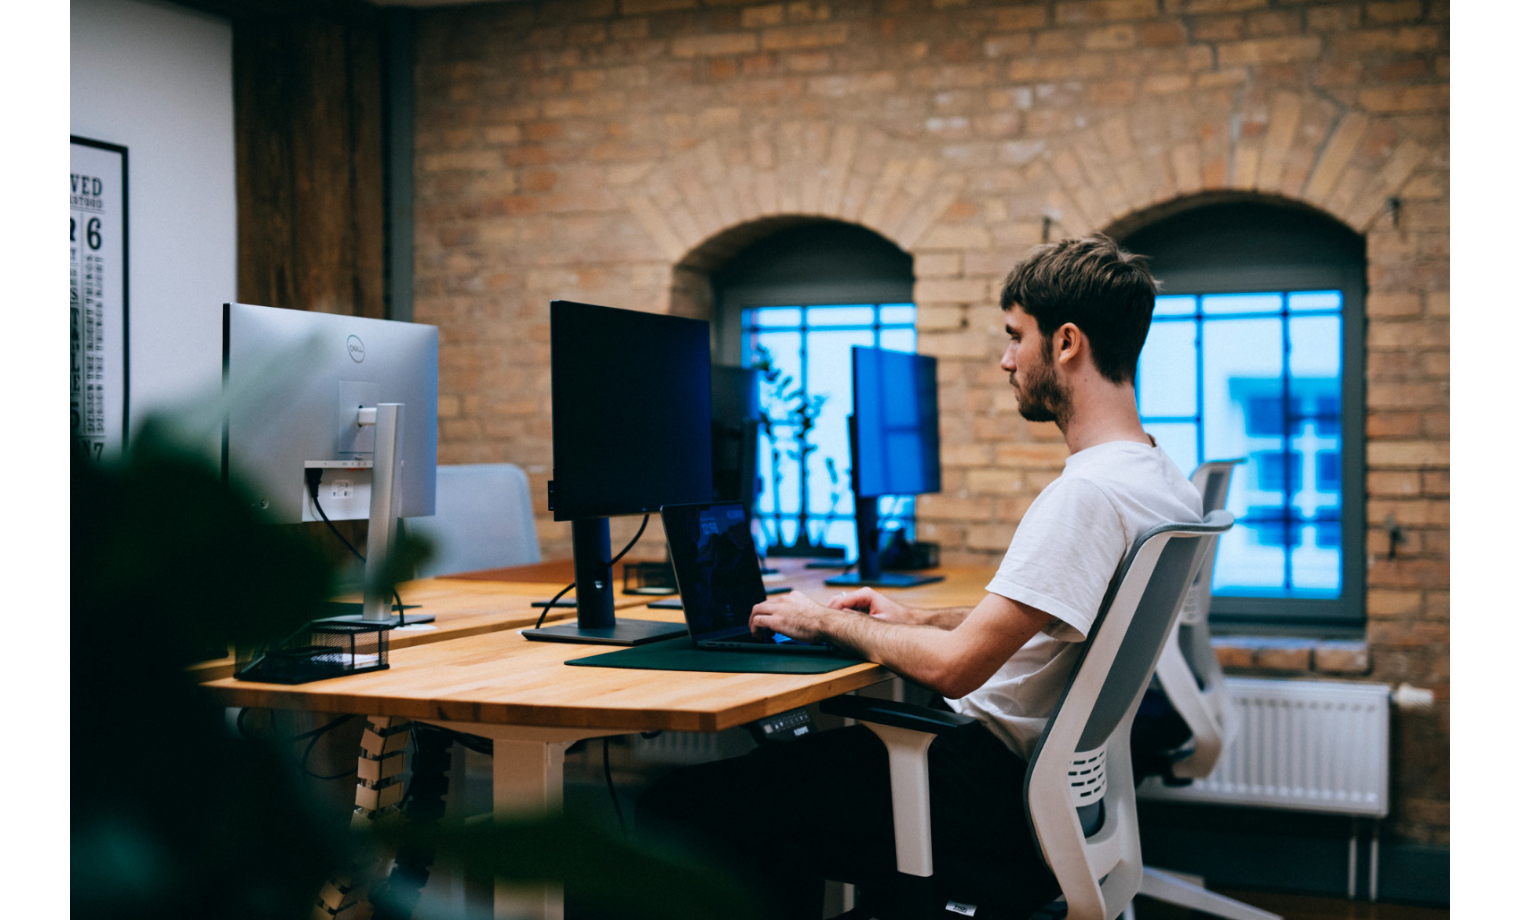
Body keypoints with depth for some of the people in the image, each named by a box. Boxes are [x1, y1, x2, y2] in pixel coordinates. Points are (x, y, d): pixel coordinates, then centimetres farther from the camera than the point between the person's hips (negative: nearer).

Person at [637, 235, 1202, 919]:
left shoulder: (1087, 494, -24)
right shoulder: (1166, 483, 8)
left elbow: (953, 667, -26)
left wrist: (827, 621, -10)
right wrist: (921, 620, 14)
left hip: (995, 794, -10)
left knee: (676, 804, -9)